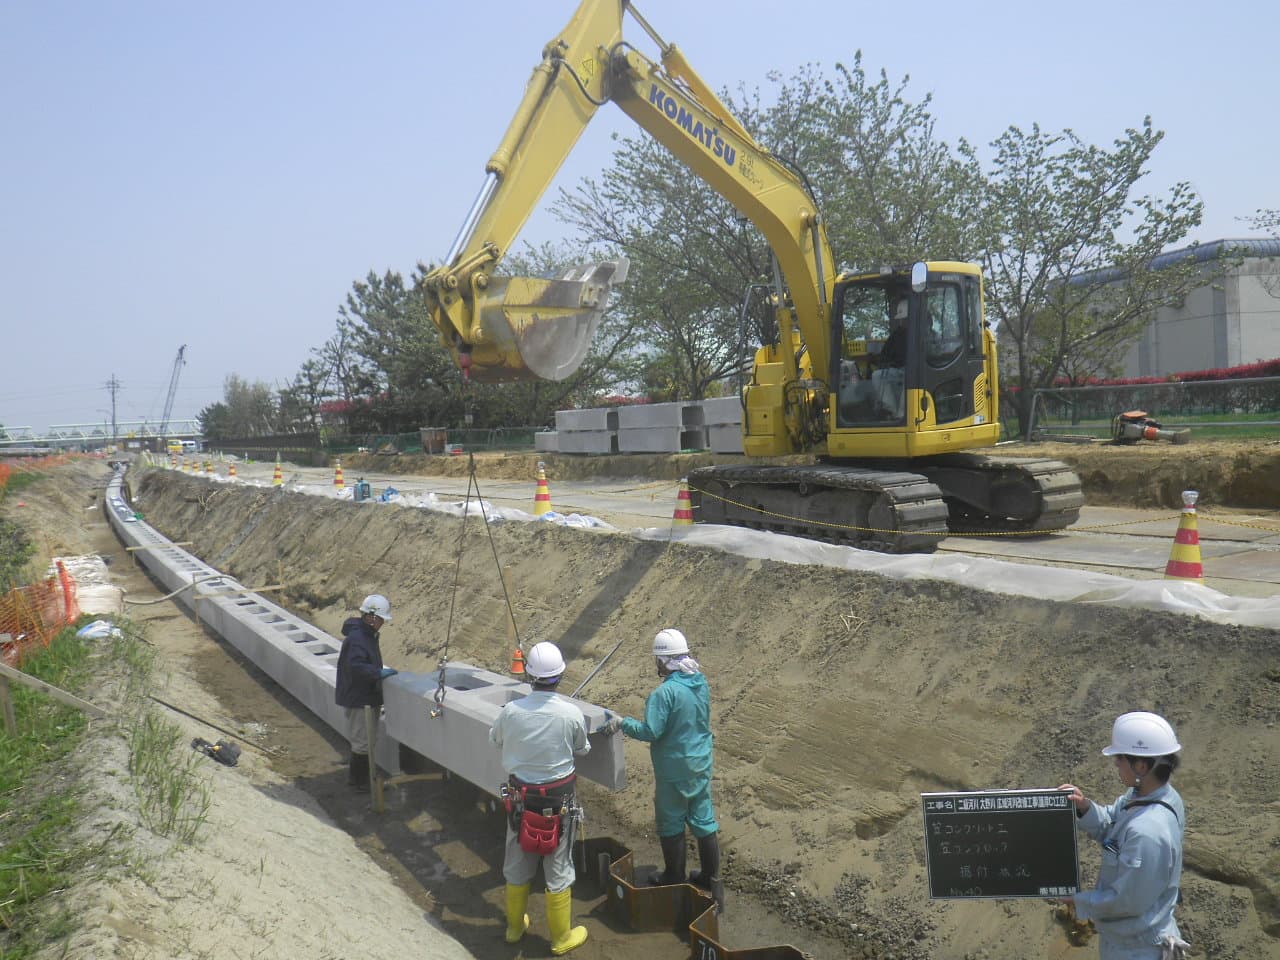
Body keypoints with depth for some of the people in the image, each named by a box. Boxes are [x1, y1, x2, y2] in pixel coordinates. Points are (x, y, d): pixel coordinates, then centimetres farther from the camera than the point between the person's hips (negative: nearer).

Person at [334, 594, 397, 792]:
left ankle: (356, 777, 32)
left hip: (364, 696, 11)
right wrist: (379, 673, -29)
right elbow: (356, 667, -32)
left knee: (362, 739, 20)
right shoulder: (356, 638, -22)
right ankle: (360, 782, 10)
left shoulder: (368, 634, 11)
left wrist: (381, 671, 11)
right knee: (362, 741, -1)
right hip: (357, 699, -11)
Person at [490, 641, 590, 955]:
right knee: (558, 869, 13)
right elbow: (581, 749, 0)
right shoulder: (572, 713, -19)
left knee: (517, 865, 21)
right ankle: (561, 937, 28)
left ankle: (515, 926, 40)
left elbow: (494, 738, 6)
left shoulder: (511, 711, -15)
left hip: (520, 797, 2)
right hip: (559, 799, -2)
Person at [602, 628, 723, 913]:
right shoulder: (702, 683, -2)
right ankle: (712, 879, 25)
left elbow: (650, 731, -24)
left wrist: (622, 722, -12)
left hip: (674, 769, -7)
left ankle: (674, 879, 27)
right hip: (702, 763, 7)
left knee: (671, 824, 12)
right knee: (704, 820, 16)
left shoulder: (665, 692, -25)